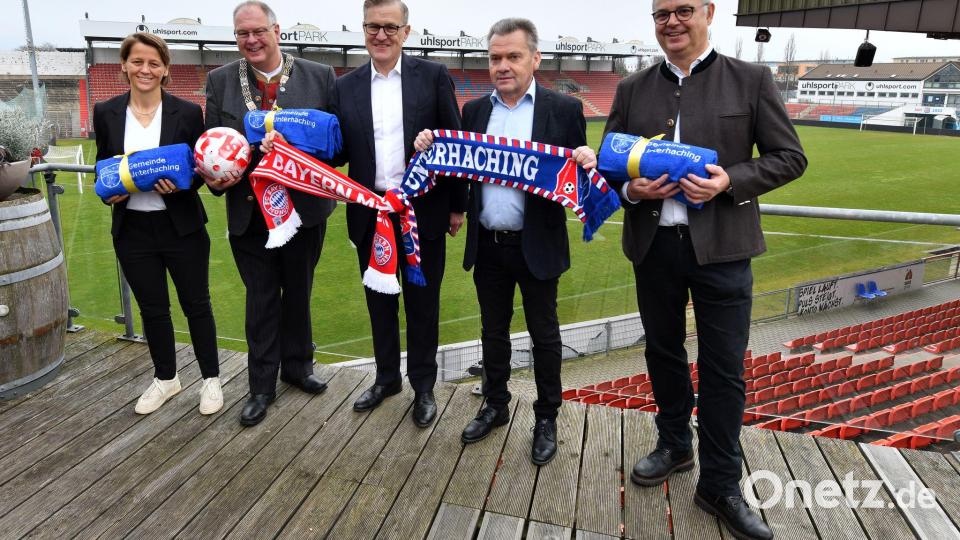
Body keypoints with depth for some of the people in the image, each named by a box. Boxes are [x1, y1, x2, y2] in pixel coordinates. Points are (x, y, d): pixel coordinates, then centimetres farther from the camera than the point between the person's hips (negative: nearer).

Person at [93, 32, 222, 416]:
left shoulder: (187, 112, -5)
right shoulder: (106, 113, 2)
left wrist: (180, 183, -20)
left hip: (182, 227, -2)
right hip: (132, 230, 3)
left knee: (196, 304, 8)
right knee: (152, 309, 14)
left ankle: (211, 379, 25)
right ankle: (165, 379, 33)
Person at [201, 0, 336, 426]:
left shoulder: (319, 77, -2)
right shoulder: (220, 81, 2)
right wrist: (215, 178, -16)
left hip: (304, 208, 0)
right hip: (249, 212, 0)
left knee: (298, 293, 16)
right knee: (261, 298, 10)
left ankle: (297, 365, 37)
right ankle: (262, 385, 25)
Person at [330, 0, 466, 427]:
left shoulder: (434, 76, -2)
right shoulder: (346, 86, 6)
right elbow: (339, 151, 5)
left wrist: (457, 205, -2)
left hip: (423, 213, -3)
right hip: (370, 215, 3)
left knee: (422, 303, 9)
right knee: (380, 301, 16)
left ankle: (423, 386, 26)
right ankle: (386, 377, 35)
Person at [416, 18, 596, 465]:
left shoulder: (564, 109, -4)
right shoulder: (474, 111, 7)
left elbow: (578, 172, -3)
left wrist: (587, 163, -26)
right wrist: (431, 150, -11)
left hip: (537, 245, -3)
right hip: (487, 245, 4)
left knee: (543, 333, 10)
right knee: (493, 330, 17)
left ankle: (546, 418, 27)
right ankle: (495, 406, 36)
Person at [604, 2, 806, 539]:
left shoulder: (752, 80, 1)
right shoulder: (632, 89, 8)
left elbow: (790, 157, 0)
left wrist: (731, 182, -17)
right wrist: (630, 188, -11)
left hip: (721, 246, -3)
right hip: (653, 244, 3)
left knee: (724, 369, 3)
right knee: (663, 352, 16)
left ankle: (721, 484, 19)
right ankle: (675, 445, 38)